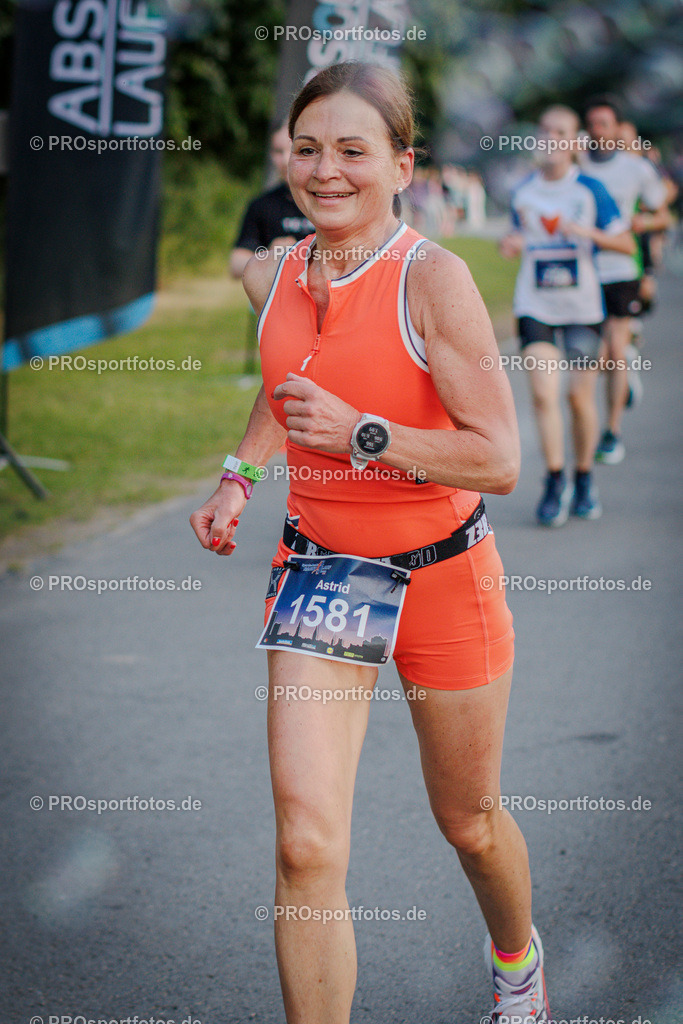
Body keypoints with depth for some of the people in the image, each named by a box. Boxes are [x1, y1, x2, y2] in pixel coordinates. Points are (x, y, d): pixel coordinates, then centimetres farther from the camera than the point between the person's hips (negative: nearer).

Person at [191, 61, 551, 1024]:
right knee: (305, 846, -12)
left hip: (442, 576, -3)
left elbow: (498, 459, -20)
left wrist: (362, 435, -27)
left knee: (469, 823, 18)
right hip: (318, 569, 3)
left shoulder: (432, 277, -18)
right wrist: (239, 479, 9)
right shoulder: (272, 278, -1)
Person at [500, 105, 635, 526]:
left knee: (581, 396, 4)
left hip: (582, 306, -1)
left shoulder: (590, 190, -3)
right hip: (535, 306, 1)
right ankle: (555, 481, 1)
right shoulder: (524, 192, 5)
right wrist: (511, 243, -3)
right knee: (544, 393, -11)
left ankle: (584, 480, 22)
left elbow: (627, 243, -3)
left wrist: (588, 233, -19)